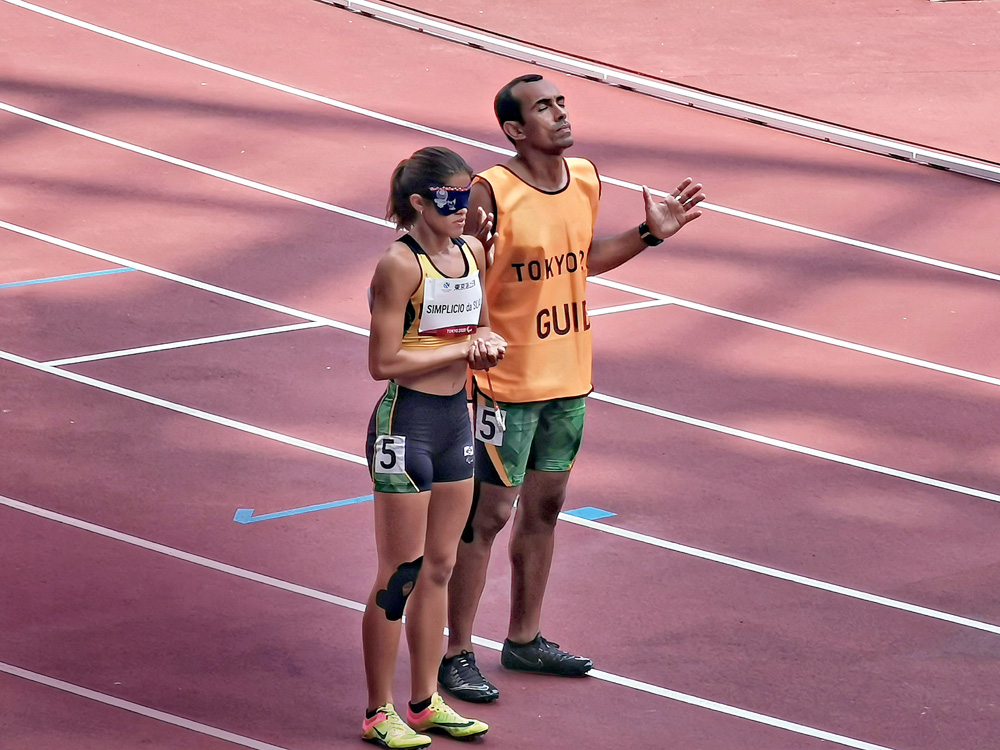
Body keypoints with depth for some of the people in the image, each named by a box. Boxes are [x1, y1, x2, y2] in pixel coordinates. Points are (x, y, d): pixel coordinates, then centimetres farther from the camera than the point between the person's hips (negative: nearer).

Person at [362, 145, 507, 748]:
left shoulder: (472, 253, 6)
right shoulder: (400, 265, -17)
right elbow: (384, 362, -19)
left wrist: (485, 340, -4)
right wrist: (462, 349, -16)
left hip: (456, 416, 8)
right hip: (407, 421, -8)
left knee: (439, 567, 14)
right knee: (401, 573, -1)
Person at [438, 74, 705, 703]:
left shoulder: (586, 181, 3)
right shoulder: (493, 194, -19)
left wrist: (649, 234, 12)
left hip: (569, 381, 7)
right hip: (506, 384, -7)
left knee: (544, 508, 17)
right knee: (488, 514, -1)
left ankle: (525, 640, 30)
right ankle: (458, 655, 8)